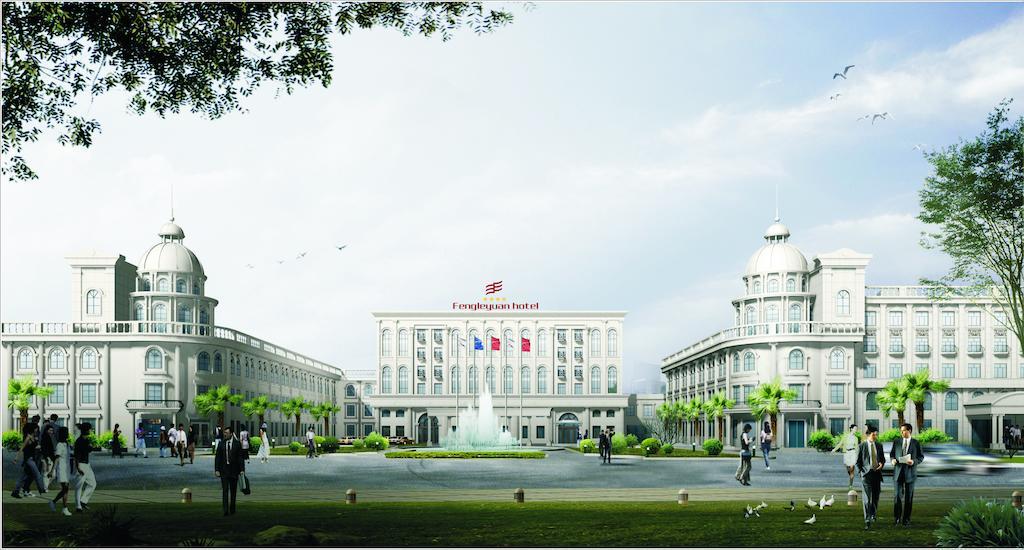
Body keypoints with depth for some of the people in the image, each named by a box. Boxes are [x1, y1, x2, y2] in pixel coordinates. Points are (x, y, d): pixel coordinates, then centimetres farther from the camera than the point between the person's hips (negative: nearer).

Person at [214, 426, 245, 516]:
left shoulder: (237, 443, 0)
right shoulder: (221, 443, 4)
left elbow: (240, 457, 0)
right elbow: (217, 457, 3)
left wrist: (242, 469, -7)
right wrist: (217, 469, -5)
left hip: (234, 470, 0)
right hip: (224, 470, 0)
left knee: (233, 491, 8)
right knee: (225, 490, -7)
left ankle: (232, 509, 19)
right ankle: (225, 510, -12)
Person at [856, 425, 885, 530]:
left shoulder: (879, 445, 9)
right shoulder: (862, 446, -3)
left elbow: (883, 458, 17)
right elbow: (858, 461, 2)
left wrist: (881, 464, -4)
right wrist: (861, 472, -8)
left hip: (877, 473, 4)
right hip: (866, 474, -4)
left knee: (876, 496, 13)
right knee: (867, 498, -11)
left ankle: (873, 514, 39)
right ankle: (867, 521, -13)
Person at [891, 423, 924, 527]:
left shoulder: (916, 443, 2)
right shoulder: (896, 442, 8)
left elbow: (921, 457, 5)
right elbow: (892, 454, 15)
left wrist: (914, 461, -14)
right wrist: (893, 460, -6)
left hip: (910, 472, -1)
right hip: (898, 472, 1)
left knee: (908, 497, 4)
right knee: (898, 496, -4)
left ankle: (906, 519, 13)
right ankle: (897, 518, 9)